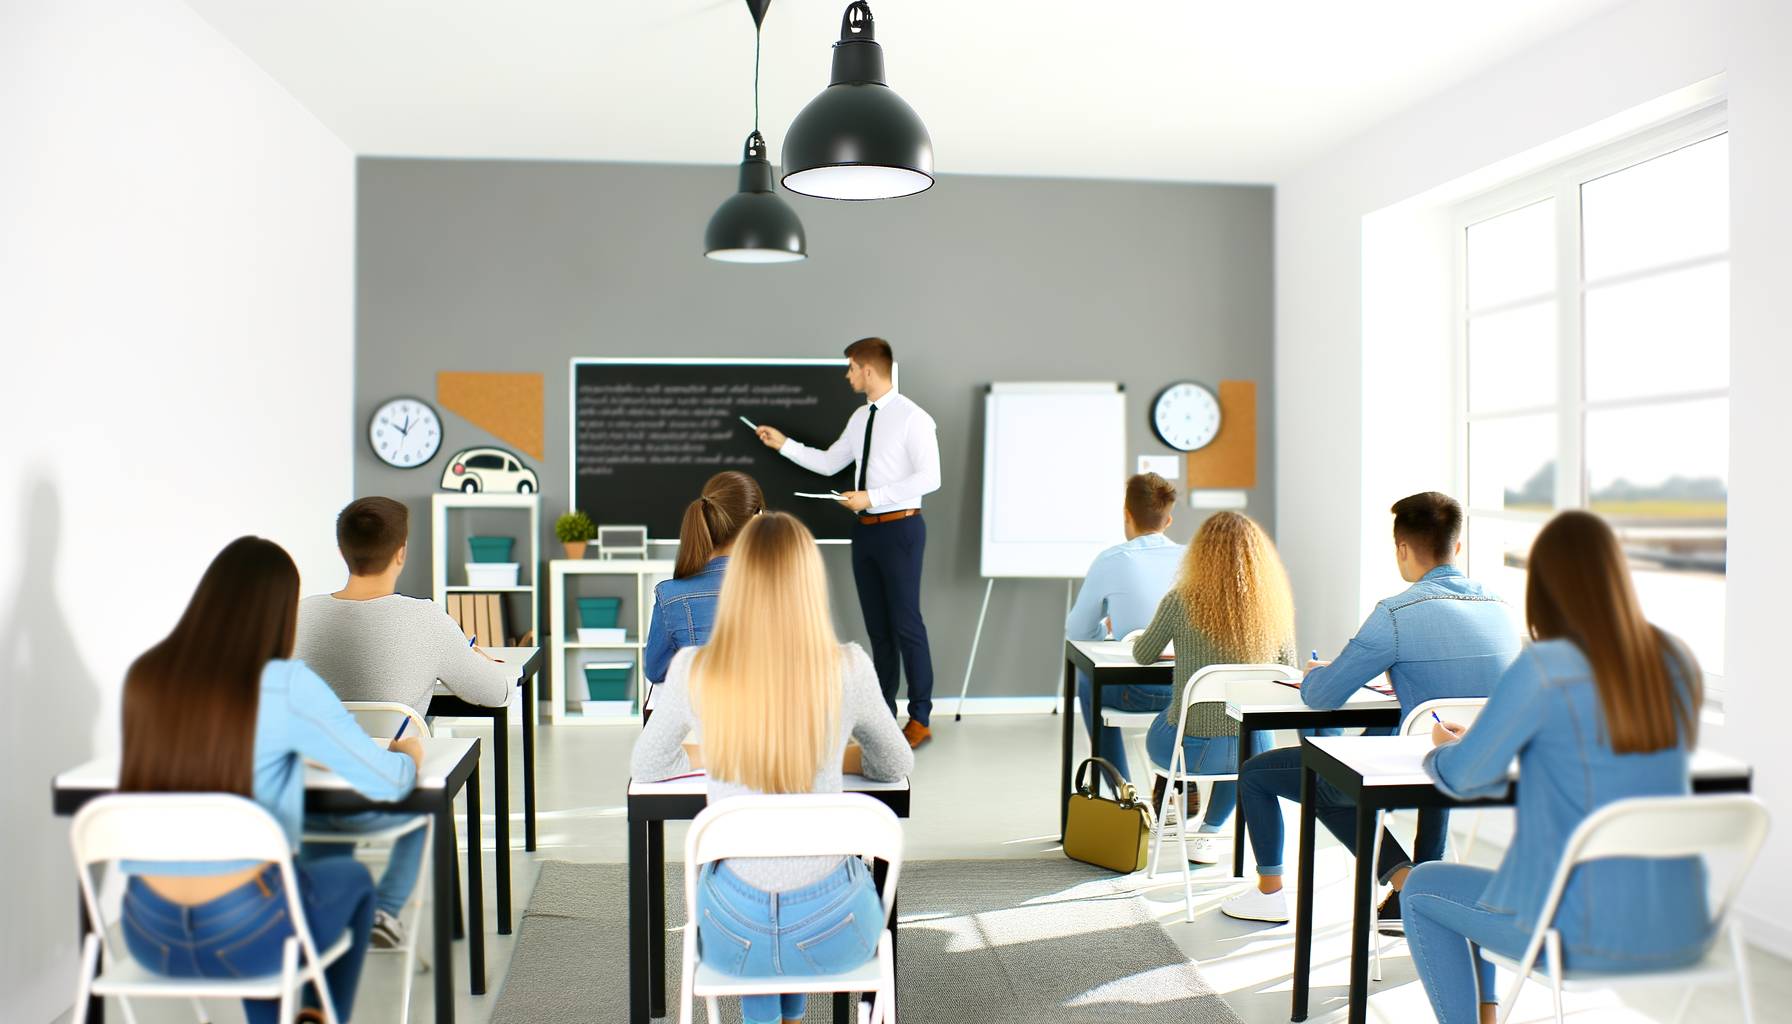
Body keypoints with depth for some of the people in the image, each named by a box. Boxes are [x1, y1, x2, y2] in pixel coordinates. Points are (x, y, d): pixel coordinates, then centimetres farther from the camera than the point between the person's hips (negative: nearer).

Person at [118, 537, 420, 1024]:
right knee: (352, 879, 28)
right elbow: (386, 783, -9)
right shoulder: (286, 685, -16)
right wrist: (408, 754, 13)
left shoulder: (144, 676, -1)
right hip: (243, 937, -4)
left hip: (149, 935, 5)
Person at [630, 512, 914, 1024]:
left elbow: (646, 767, 6)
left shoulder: (692, 671, -14)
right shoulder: (849, 668, -15)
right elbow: (897, 765, 4)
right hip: (832, 929, 0)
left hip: (732, 934, 0)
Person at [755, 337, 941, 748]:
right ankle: (883, 713, 23)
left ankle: (920, 719, 10)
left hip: (899, 528, -7)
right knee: (877, 626, 12)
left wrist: (872, 497, -19)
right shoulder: (859, 417, 11)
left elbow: (929, 477, -18)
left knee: (906, 624, -1)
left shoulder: (912, 417, -12)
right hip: (865, 529, 7)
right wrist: (784, 444, 14)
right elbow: (828, 463, 19)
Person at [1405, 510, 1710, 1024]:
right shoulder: (1678, 662, 0)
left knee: (1423, 889, 18)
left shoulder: (1543, 669, -19)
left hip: (1589, 937, -7)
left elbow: (1465, 778, -9)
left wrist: (1443, 747, 13)